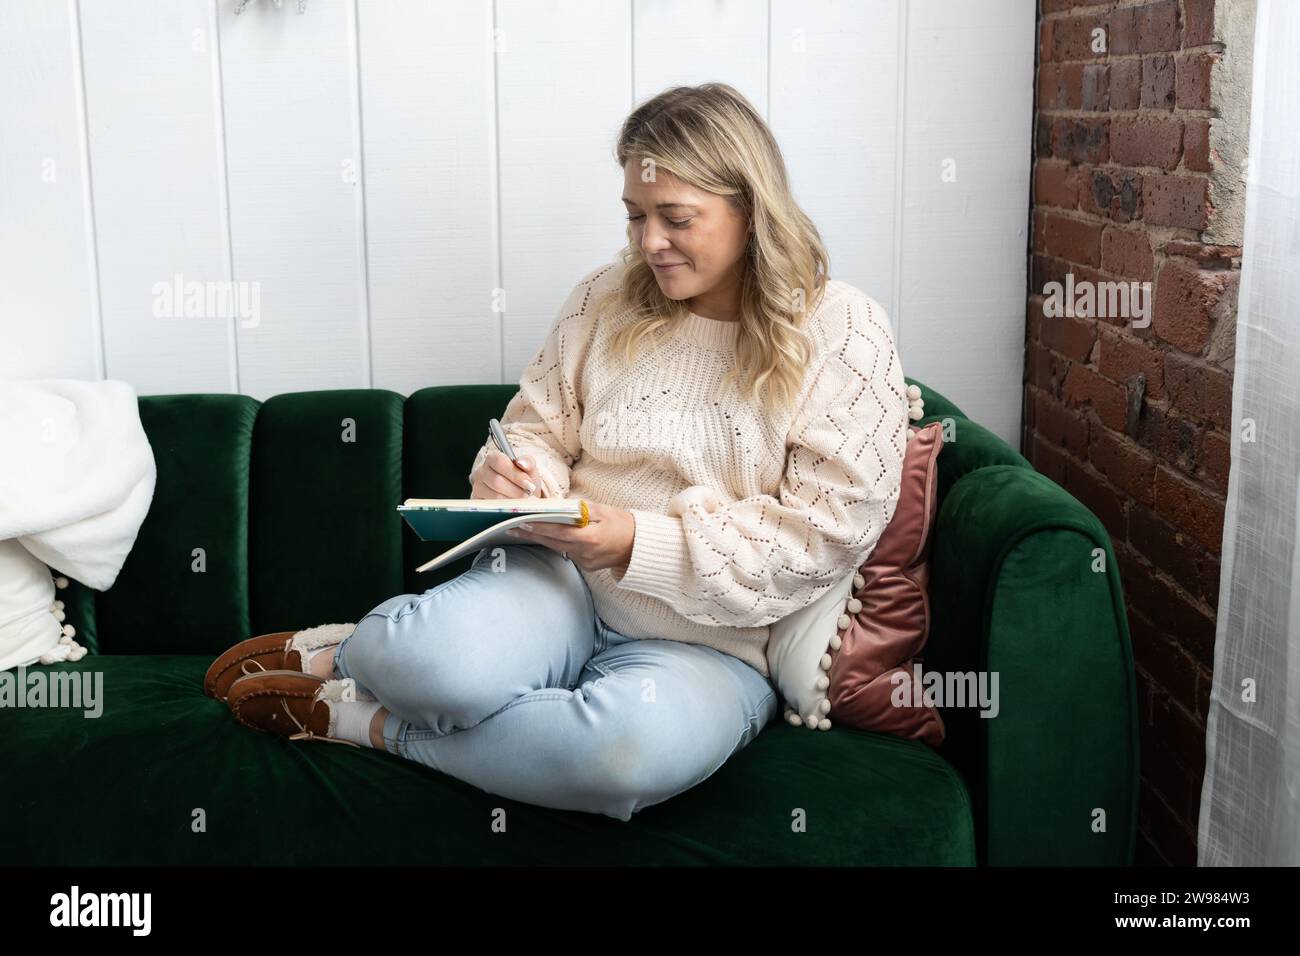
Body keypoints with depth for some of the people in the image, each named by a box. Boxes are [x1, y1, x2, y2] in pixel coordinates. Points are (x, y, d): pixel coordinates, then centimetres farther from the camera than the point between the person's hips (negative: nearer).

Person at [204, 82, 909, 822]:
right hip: (567, 578, 2)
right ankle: (342, 652, 5)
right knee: (435, 660, -33)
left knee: (639, 744, -39)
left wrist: (640, 543, -18)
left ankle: (376, 725, -13)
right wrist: (513, 474, -11)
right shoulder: (607, 302, 7)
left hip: (712, 645, -2)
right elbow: (540, 431, 14)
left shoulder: (845, 336, -6)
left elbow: (824, 534, -12)